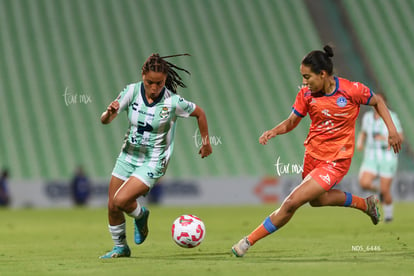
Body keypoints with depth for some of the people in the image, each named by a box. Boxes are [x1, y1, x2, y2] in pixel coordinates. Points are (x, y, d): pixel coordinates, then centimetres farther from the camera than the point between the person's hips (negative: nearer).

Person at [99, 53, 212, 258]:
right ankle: (120, 247, 31)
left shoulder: (173, 102, -19)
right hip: (128, 157, 4)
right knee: (112, 207, 7)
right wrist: (110, 112, -36)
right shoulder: (132, 91, -12)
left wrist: (206, 143, 10)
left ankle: (140, 215, 14)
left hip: (153, 163, -4)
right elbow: (105, 120, -13)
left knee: (121, 200, -21)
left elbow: (199, 113, 0)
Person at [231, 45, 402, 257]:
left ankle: (249, 240, -6)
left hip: (335, 161, -6)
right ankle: (365, 204, 51)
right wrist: (273, 132, -18)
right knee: (317, 200, 30)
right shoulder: (306, 94, -8)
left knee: (292, 202, -16)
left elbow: (377, 102, 1)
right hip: (313, 156, 6)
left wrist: (391, 129, -5)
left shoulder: (352, 90, -18)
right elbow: (291, 122, 1)